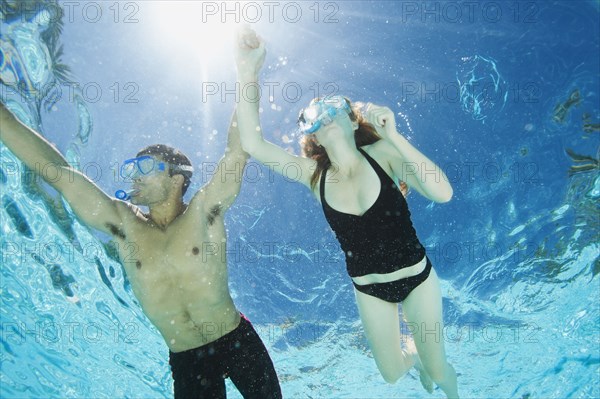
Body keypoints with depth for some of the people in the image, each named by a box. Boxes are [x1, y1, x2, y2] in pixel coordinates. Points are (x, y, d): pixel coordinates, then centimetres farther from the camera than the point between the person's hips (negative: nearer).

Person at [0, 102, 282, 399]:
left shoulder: (203, 212, -7)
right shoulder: (124, 223, -1)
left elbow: (238, 150, -16)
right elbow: (55, 170, -4)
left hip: (238, 342, -1)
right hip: (186, 362, 2)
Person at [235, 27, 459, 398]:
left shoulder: (381, 153, -18)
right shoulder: (315, 175, -11)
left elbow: (443, 193, -32)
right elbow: (253, 143, -23)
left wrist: (393, 135, -38)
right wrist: (247, 73, -31)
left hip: (416, 280, -2)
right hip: (368, 288, 3)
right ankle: (414, 354, 55)